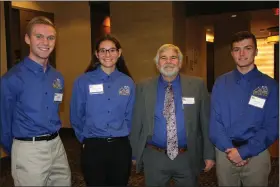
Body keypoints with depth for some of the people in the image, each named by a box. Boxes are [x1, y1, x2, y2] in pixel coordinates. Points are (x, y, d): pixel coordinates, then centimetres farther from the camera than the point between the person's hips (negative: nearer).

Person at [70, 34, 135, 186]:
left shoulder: (128, 82, 1)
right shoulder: (83, 81, -6)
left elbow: (129, 116, 9)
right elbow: (76, 116, 2)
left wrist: (120, 137, 10)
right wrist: (86, 139, 10)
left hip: (121, 147, 2)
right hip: (93, 148, -2)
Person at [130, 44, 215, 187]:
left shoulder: (197, 85, -2)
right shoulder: (143, 88, -2)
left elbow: (206, 121, 0)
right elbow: (137, 123, 0)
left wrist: (209, 154, 0)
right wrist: (135, 154, 1)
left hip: (188, 158, 0)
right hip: (154, 158, 0)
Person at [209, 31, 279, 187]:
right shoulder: (221, 83, 1)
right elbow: (215, 120, -2)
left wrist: (244, 151, -15)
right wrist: (229, 149, -13)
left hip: (257, 154, -1)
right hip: (225, 153, 1)